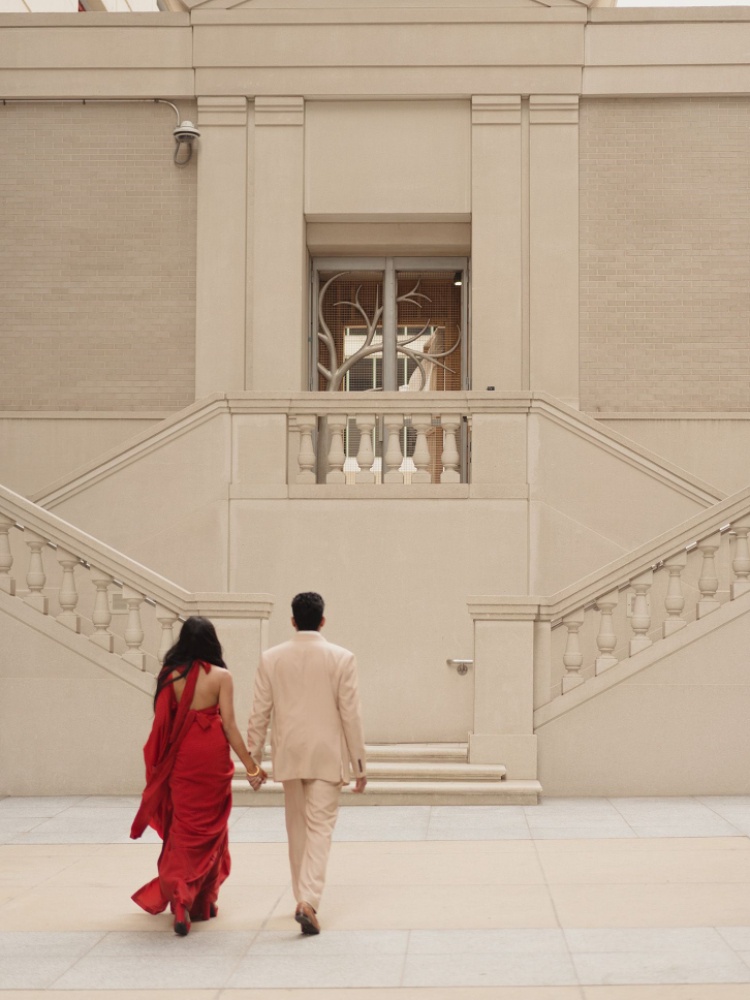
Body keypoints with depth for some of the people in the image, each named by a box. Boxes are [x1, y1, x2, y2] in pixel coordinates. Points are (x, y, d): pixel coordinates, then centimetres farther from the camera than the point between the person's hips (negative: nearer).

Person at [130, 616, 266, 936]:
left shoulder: (170, 676, -2)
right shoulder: (220, 676, -7)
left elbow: (162, 724, -1)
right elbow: (229, 725, -10)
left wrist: (159, 765, 12)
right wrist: (251, 766, -4)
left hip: (181, 758, 1)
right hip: (213, 757, -1)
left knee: (183, 828, 8)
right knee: (211, 828, 14)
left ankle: (181, 898, -10)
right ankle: (203, 902, 24)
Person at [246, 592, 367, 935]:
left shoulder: (271, 658, -2)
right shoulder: (341, 658, -7)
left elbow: (259, 713, 0)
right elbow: (350, 714, -6)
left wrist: (253, 760, 9)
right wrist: (359, 764, 1)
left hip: (288, 756, 3)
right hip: (327, 756, -2)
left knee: (297, 829, 17)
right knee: (320, 828, -2)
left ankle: (302, 898, 25)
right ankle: (308, 900, -16)